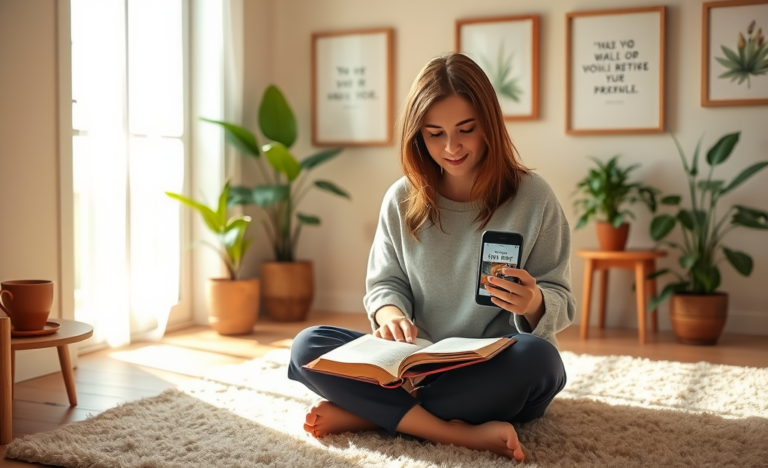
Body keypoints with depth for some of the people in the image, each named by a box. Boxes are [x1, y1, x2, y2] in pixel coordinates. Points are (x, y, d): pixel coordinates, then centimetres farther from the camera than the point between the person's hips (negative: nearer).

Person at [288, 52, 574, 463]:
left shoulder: (533, 197, -5)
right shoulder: (401, 200, 2)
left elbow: (561, 302, -3)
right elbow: (385, 283, 6)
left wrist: (533, 303, -28)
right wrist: (391, 314, -18)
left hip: (499, 371, -1)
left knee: (536, 358, -36)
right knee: (308, 347, -18)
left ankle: (366, 413, -24)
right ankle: (459, 433, -30)